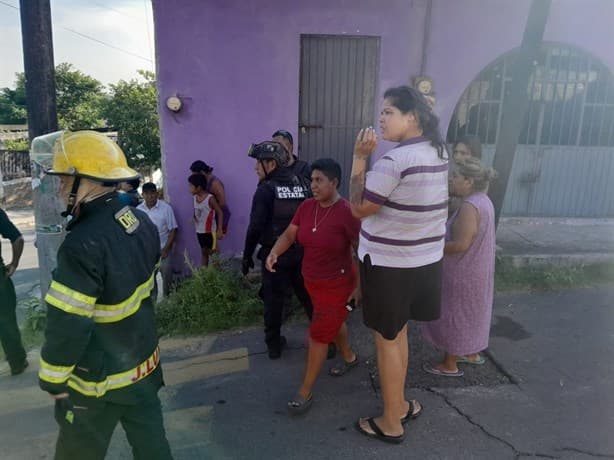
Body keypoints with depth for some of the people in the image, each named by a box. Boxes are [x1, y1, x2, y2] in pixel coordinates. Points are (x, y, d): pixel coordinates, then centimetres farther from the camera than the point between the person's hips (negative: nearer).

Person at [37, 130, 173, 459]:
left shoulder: (84, 244, -30)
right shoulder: (141, 222, -4)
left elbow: (67, 324, -25)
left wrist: (52, 379, -10)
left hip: (100, 377, -7)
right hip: (144, 359, 7)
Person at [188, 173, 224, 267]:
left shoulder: (210, 198, -19)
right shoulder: (195, 197, 2)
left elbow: (220, 213, -16)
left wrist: (219, 230, -17)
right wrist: (193, 217, 1)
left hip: (210, 231, -7)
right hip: (199, 231, 7)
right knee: (203, 252, 17)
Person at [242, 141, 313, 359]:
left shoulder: (266, 189, -13)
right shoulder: (301, 186, 3)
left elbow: (255, 227, -15)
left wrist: (247, 256, -4)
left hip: (275, 254, -4)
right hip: (301, 252, 5)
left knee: (273, 300, 10)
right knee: (308, 296, 15)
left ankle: (274, 345, 22)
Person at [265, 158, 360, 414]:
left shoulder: (346, 212, -23)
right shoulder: (306, 207, -4)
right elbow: (289, 235, -1)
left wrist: (360, 287, -16)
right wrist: (274, 252, -21)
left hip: (337, 284, -7)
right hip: (312, 281, 7)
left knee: (319, 335, -1)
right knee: (333, 322, 26)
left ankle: (305, 393, 14)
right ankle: (349, 357, 52)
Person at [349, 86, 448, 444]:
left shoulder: (395, 160, -23)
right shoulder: (438, 152, 6)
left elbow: (359, 208, -14)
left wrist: (360, 157, -12)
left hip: (389, 264, -8)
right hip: (425, 260, 9)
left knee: (387, 340, 7)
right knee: (398, 333, 23)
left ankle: (391, 423, 25)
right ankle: (400, 405, 39)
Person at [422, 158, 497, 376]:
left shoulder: (469, 206, -27)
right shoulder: (483, 200, 5)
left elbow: (461, 245, -28)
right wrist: (441, 238, 10)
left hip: (463, 274, -9)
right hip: (476, 271, 9)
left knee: (454, 316, 6)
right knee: (469, 314, 24)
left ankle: (449, 365, 21)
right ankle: (472, 353, 41)